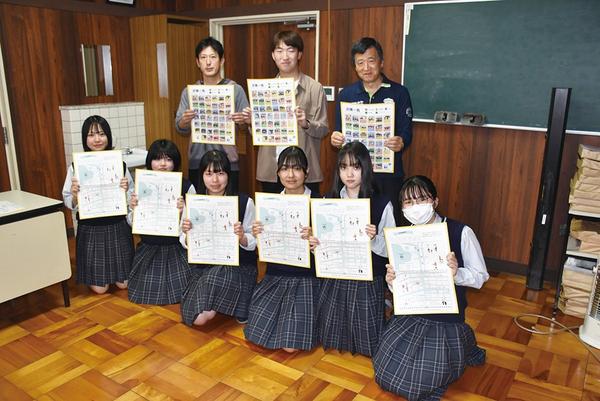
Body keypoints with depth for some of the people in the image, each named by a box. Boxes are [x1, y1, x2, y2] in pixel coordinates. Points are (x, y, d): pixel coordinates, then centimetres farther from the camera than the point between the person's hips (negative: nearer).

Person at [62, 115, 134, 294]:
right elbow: (69, 204, -2)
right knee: (99, 288, 4)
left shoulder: (120, 164, -4)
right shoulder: (76, 167, -6)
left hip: (117, 227, 1)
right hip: (90, 229, -1)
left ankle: (115, 272, 40)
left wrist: (126, 190, -20)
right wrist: (74, 194, -23)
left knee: (123, 283, 6)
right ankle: (96, 271, 37)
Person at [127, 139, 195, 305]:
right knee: (145, 292, -2)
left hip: (177, 247, -2)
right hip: (149, 248, 2)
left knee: (180, 291, -7)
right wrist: (133, 209, -18)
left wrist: (182, 212, -30)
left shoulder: (186, 186, -11)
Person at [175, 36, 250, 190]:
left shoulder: (235, 89, -1)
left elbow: (247, 122, 1)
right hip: (197, 163, 2)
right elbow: (180, 128, 4)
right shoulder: (189, 91, 7)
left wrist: (243, 121, -21)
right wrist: (184, 120, -18)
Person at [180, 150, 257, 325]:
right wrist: (187, 233, -19)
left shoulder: (244, 202, -9)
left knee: (213, 278, -36)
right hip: (204, 264, 3)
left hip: (238, 264, -2)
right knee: (196, 318, -17)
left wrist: (242, 236, -27)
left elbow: (252, 243, -5)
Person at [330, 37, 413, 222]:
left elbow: (407, 131, -2)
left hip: (389, 172, -1)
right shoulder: (346, 94, 7)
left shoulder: (399, 93, 1)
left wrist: (401, 143, -24)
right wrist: (336, 139, -13)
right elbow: (339, 132, 11)